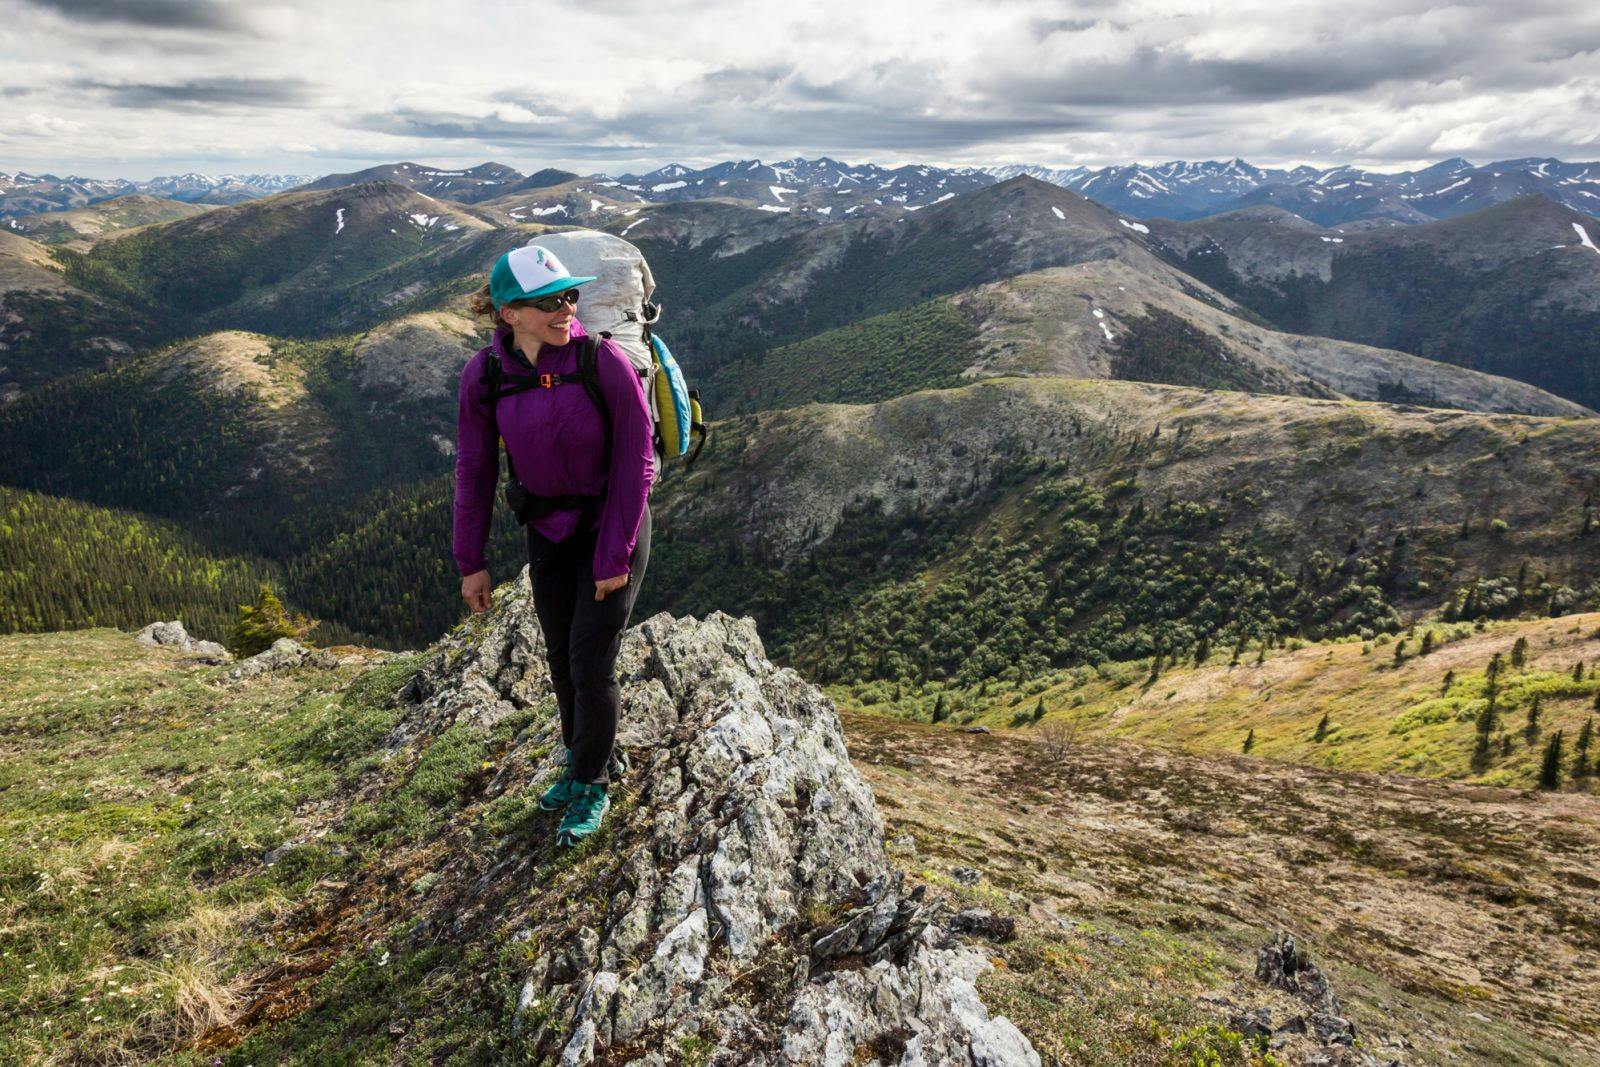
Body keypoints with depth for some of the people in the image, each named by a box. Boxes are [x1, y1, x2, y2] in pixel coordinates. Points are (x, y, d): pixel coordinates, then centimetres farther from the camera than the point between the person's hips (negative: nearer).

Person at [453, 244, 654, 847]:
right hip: (547, 528, 4)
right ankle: (579, 763, 39)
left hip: (613, 522, -4)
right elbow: (475, 469, -4)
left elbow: (634, 463, -17)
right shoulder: (485, 373, -13)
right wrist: (470, 562, -1)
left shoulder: (603, 361, -24)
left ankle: (591, 787, 20)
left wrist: (615, 556, -15)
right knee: (561, 658, 15)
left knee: (592, 662, -3)